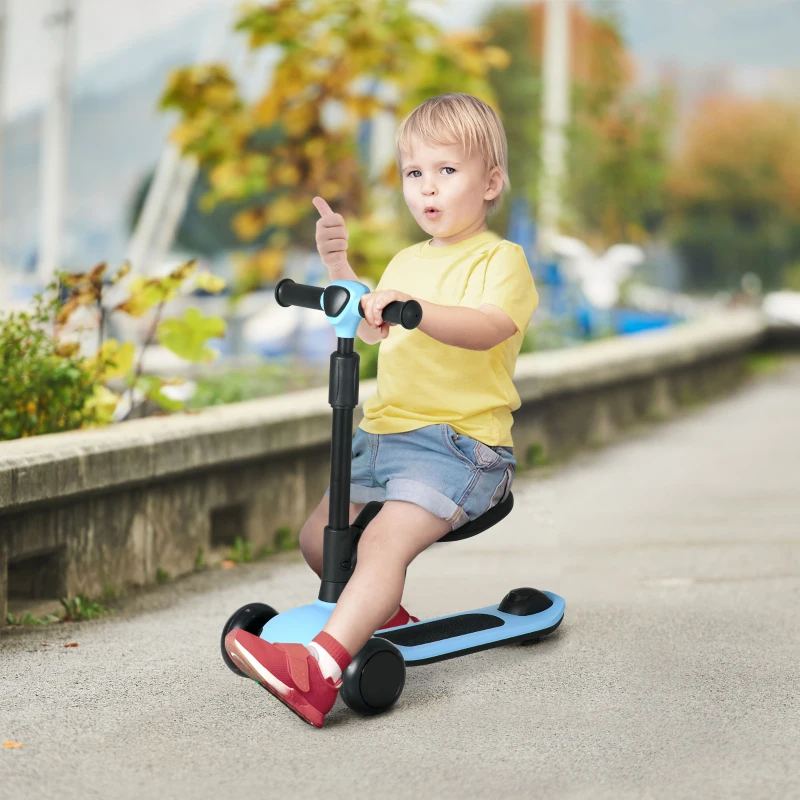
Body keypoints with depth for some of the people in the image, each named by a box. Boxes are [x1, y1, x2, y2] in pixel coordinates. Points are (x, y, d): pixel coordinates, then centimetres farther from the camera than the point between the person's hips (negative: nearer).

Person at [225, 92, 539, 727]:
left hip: (458, 441, -9)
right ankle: (387, 618, 25)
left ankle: (320, 667, -47)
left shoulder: (501, 259, -4)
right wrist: (339, 265, 13)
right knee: (320, 538, 4)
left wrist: (412, 307, -40)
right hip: (384, 433, 9)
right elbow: (369, 328, 28)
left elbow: (488, 328, -24)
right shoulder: (408, 262, 22)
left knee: (384, 541, -29)